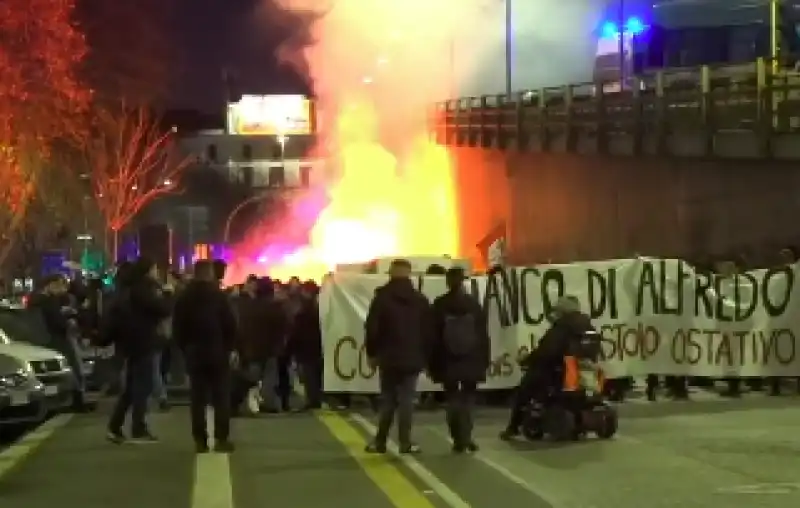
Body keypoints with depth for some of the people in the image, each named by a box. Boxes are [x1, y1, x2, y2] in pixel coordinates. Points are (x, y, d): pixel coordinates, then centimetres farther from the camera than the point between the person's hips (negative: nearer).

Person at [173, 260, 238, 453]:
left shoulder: (183, 297, 5)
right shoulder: (219, 295, -6)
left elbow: (177, 327, 5)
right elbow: (230, 324, -9)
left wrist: (185, 348, 13)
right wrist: (232, 348, 0)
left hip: (194, 352, 3)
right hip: (218, 351, -3)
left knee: (197, 398, 4)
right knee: (221, 396, 1)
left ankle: (200, 440, 1)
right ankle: (221, 439, -4)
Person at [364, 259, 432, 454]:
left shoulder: (382, 298, -1)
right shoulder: (420, 300, 5)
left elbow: (371, 329, -4)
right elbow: (429, 332, 5)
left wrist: (372, 353, 6)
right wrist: (426, 357, 10)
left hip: (388, 358, 0)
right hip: (412, 359, 0)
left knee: (388, 399, 8)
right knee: (406, 400, 1)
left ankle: (380, 441, 8)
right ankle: (405, 442, -3)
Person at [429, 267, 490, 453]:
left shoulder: (439, 305, -2)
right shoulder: (473, 303, 1)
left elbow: (434, 335, -2)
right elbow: (483, 334, 1)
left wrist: (433, 363, 2)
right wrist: (485, 359, 6)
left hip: (448, 361, -1)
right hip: (471, 360, 1)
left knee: (452, 399, 7)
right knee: (468, 399, 8)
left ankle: (459, 439, -1)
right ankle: (465, 438, -7)